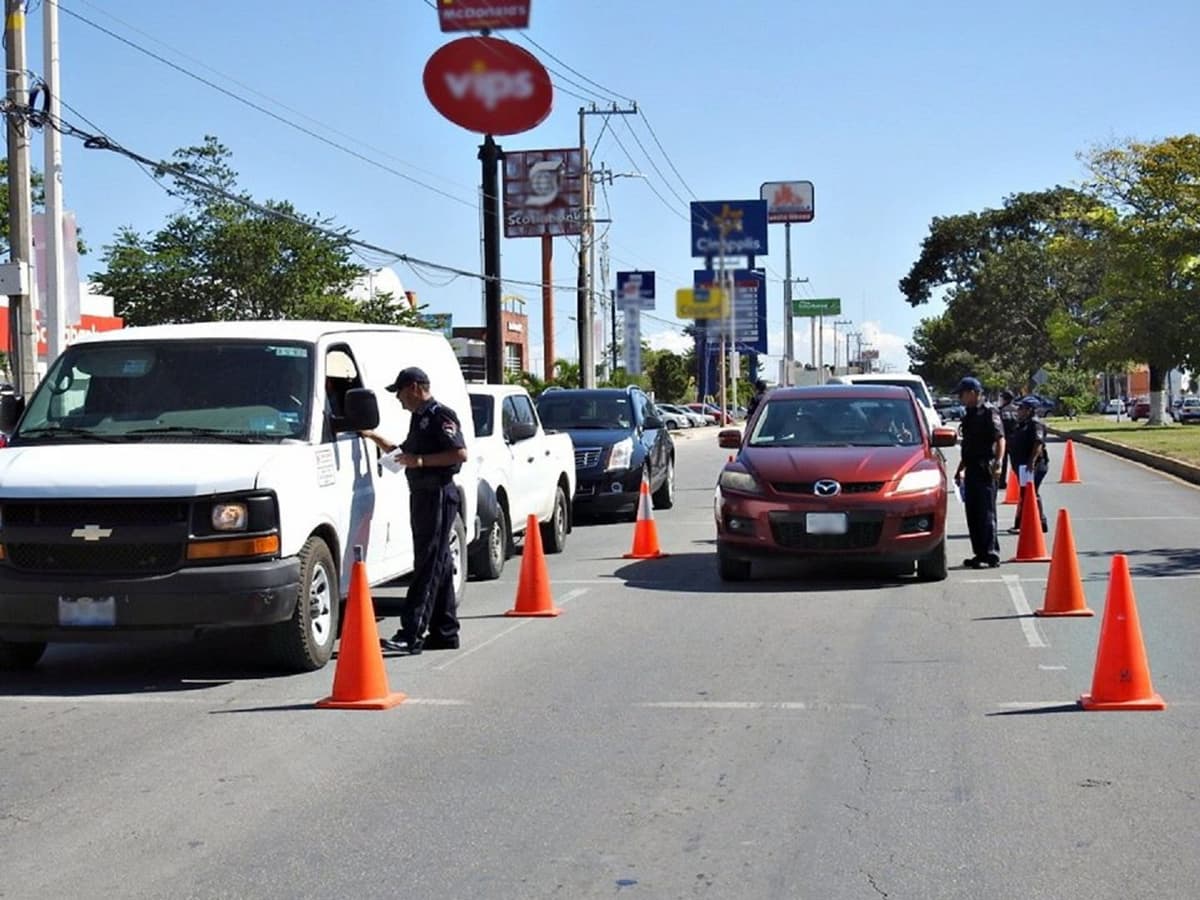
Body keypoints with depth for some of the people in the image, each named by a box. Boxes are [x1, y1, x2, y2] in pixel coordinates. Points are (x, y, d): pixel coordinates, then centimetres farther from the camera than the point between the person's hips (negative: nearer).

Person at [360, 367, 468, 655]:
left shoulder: (441, 416, -11)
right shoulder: (419, 418, 19)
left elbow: (461, 453, -20)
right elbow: (406, 452, 33)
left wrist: (420, 461, -21)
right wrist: (373, 437, 24)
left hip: (438, 495, -10)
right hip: (422, 495, 10)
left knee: (428, 565, -12)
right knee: (439, 566, 12)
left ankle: (411, 634, -17)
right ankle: (445, 633, 17)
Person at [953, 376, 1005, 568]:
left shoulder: (989, 413, -7)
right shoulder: (968, 416, 19)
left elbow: (1000, 439, -16)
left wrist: (998, 463, -26)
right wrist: (960, 470, 29)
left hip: (985, 469, -9)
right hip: (971, 469, 9)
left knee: (986, 513, -10)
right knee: (972, 514, 10)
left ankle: (991, 555, -10)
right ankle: (980, 553, 16)